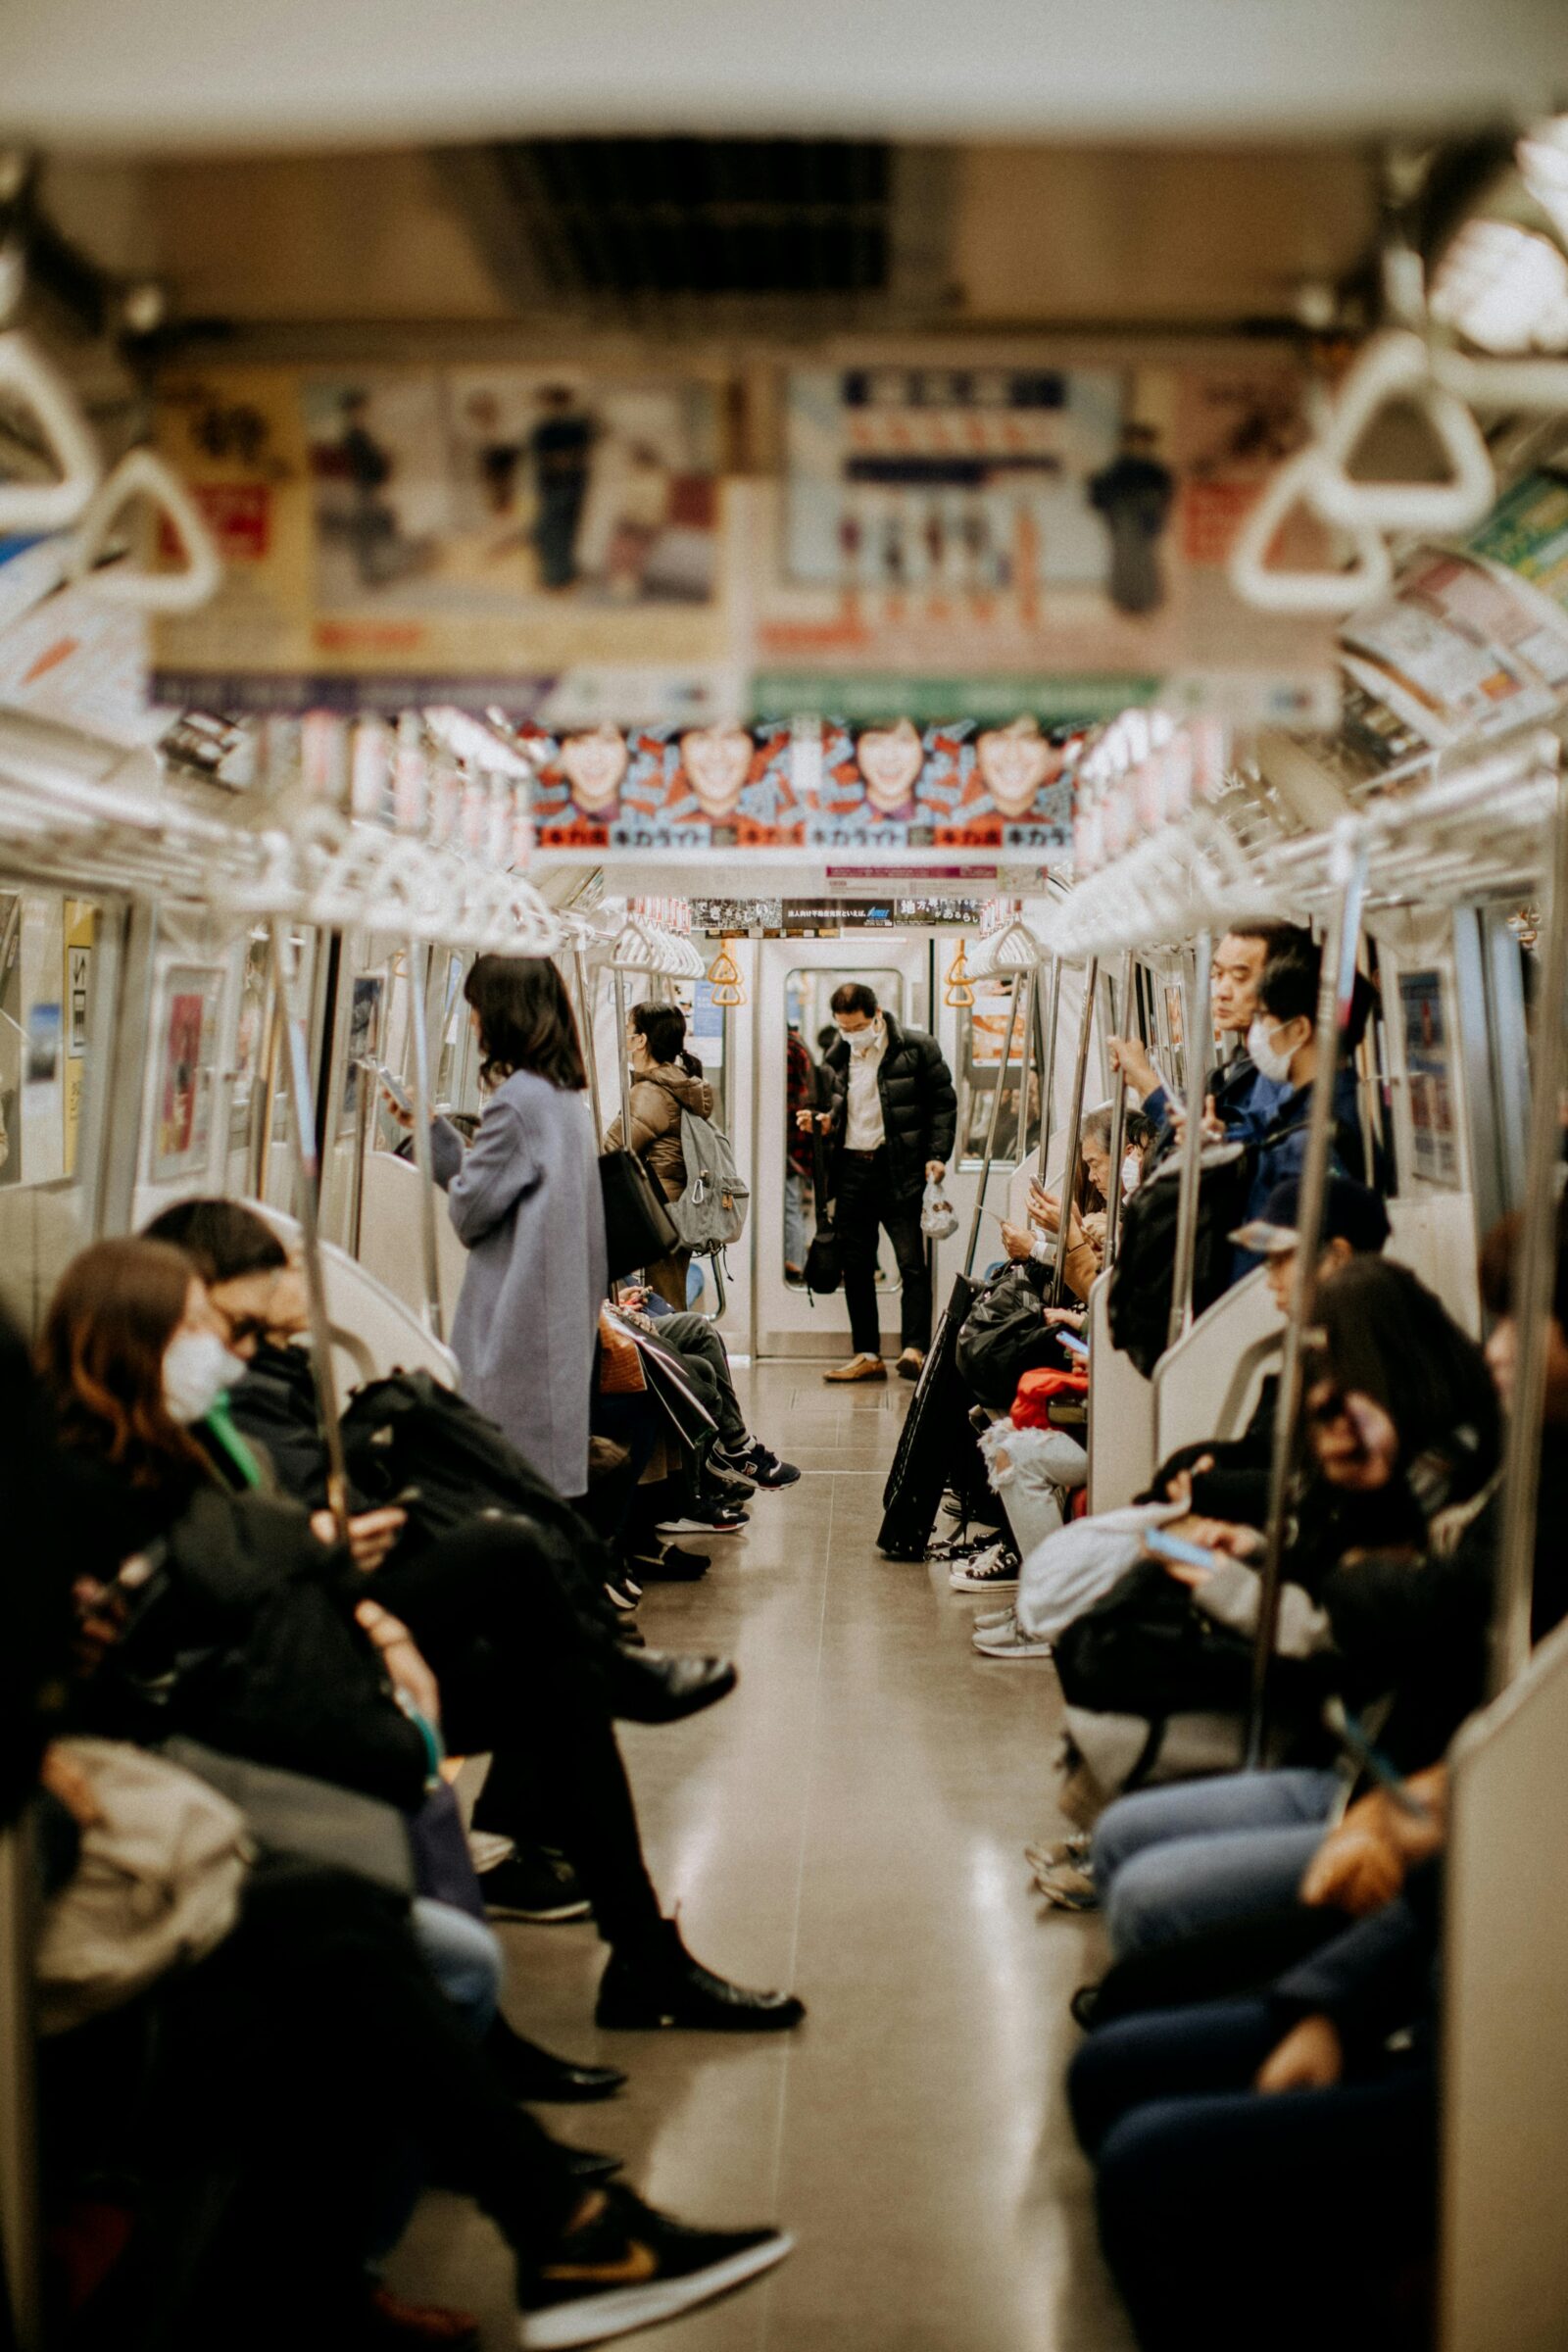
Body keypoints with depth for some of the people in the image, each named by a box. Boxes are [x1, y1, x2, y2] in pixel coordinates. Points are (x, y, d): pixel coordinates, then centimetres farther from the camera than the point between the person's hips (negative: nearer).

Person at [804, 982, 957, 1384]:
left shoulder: (917, 1048, -5)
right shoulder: (837, 1056, 11)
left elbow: (943, 1102, -2)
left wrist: (937, 1155, -10)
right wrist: (821, 1122, 1)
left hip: (898, 1170, -5)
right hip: (851, 1169, 6)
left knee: (912, 1261, -8)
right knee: (856, 1267, 8)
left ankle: (915, 1350, -10)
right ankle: (867, 1354, 15)